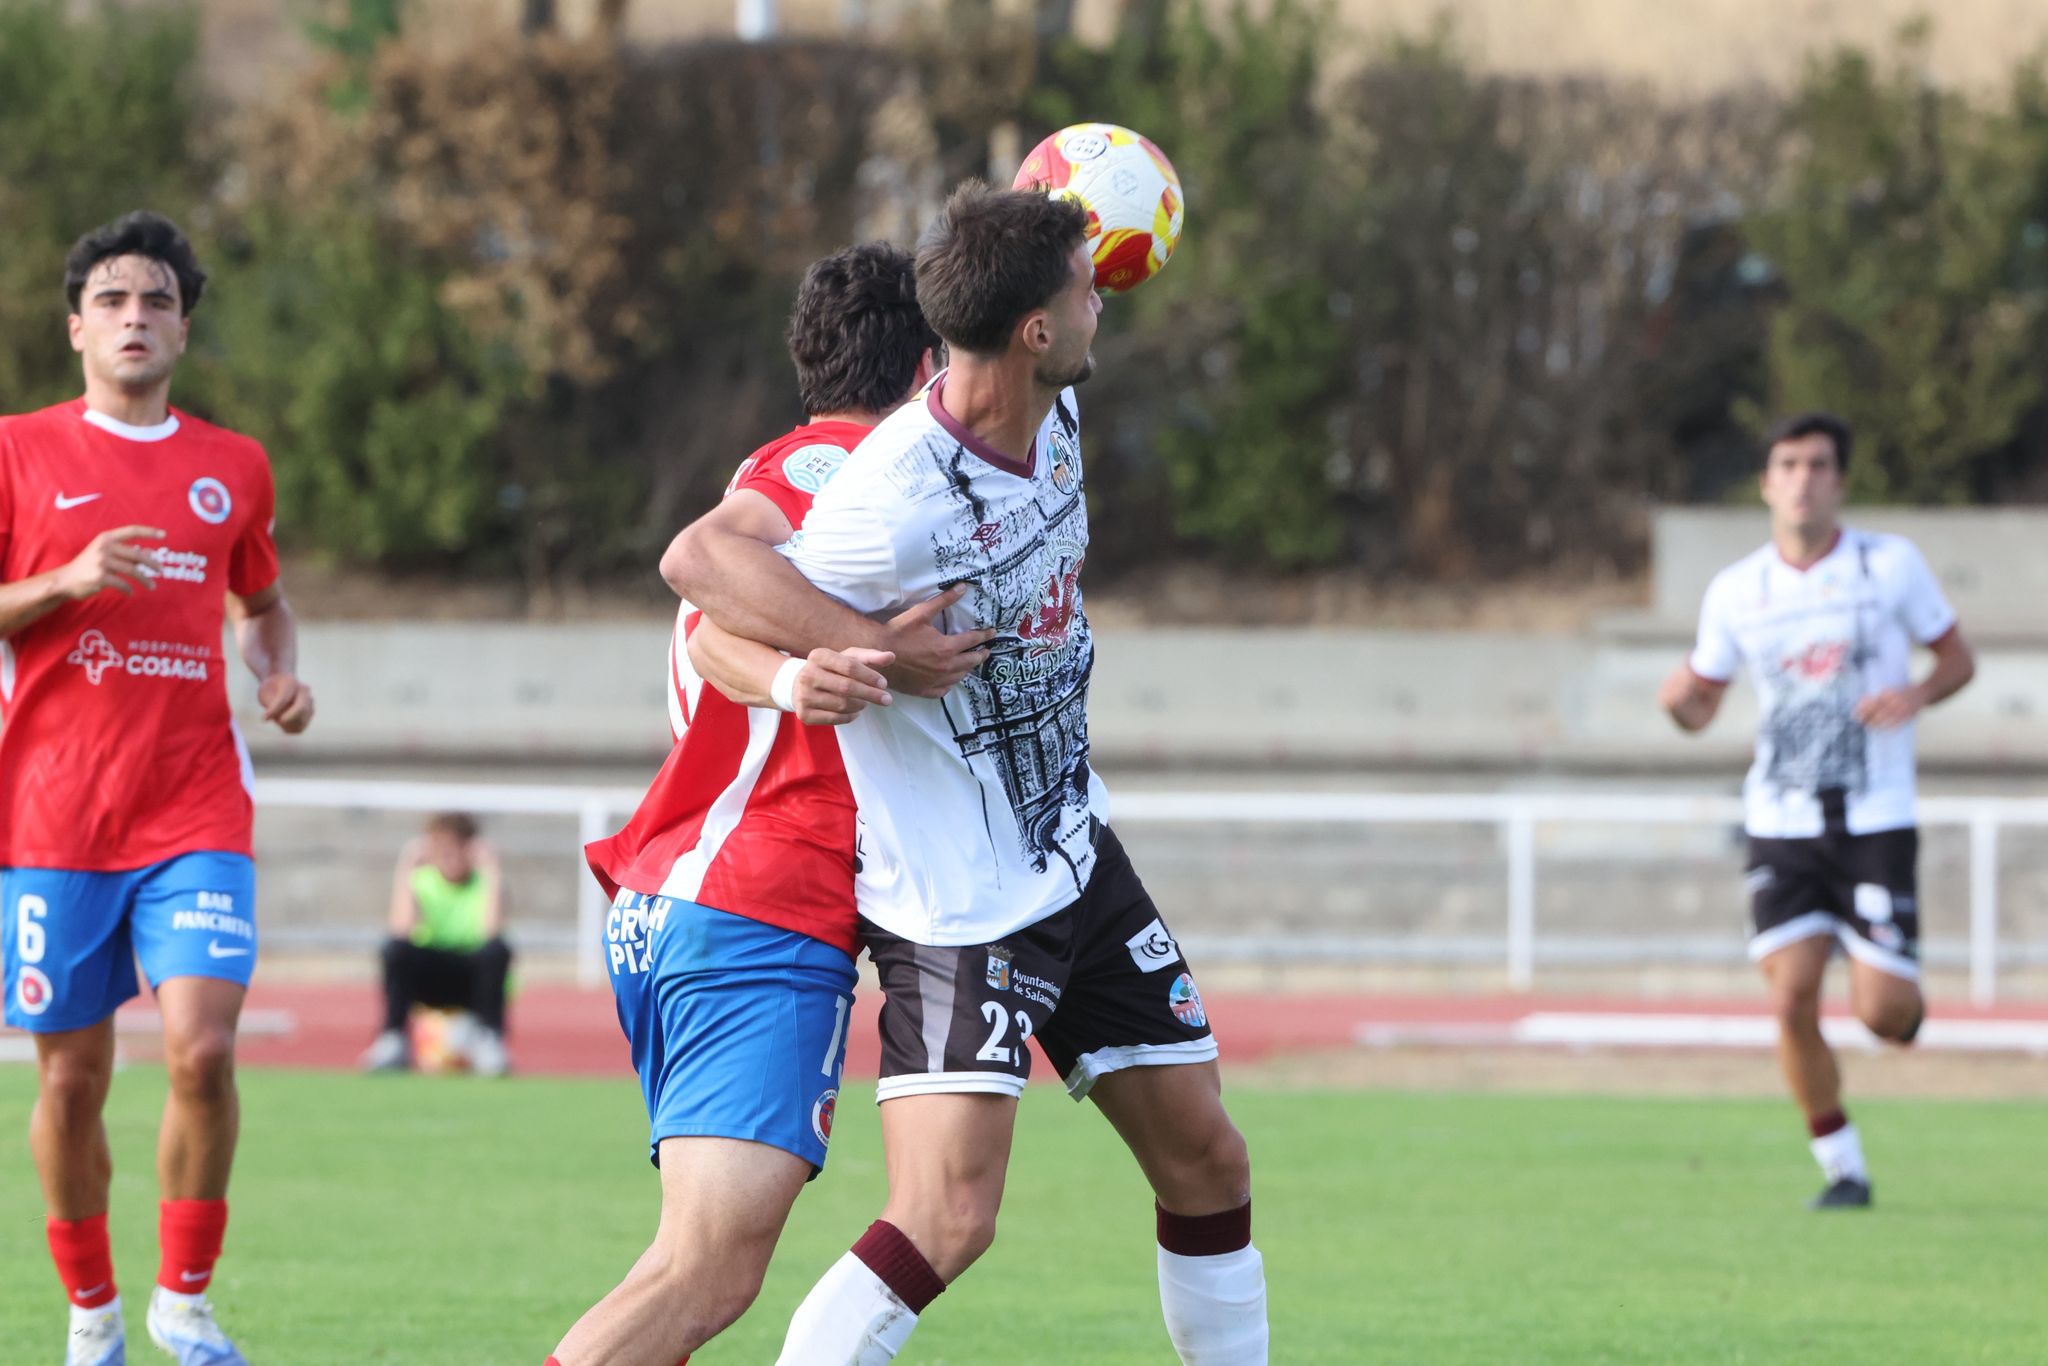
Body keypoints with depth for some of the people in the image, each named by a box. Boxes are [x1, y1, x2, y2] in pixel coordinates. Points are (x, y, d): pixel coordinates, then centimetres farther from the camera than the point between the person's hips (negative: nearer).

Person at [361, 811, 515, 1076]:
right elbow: (402, 930, -23)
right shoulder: (420, 880, -5)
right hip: (430, 982, 1)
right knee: (395, 948, -32)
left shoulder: (486, 881, -7)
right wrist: (406, 870, -19)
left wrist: (491, 870, -22)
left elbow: (491, 931, -27)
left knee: (496, 949, -35)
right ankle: (393, 1041, -23)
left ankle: (488, 1040, -26)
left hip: (474, 979, -1)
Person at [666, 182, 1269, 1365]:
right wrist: (871, 650, -29)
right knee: (946, 1223, -18)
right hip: (957, 905, -9)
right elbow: (698, 557, -26)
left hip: (1078, 858, 9)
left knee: (1206, 1161, 13)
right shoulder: (897, 508, -29)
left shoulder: (1055, 415, -1)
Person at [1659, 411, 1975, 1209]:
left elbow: (1958, 658, 7)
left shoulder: (1892, 565, -2)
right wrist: (1679, 701, -14)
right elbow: (1700, 707, 11)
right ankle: (1842, 1169, 4)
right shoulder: (1735, 592, 3)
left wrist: (1916, 697, -15)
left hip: (1876, 821, -2)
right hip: (1782, 823, 2)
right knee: (1791, 1001, -12)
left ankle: (1905, 1010, 30)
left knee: (1881, 1012, -9)